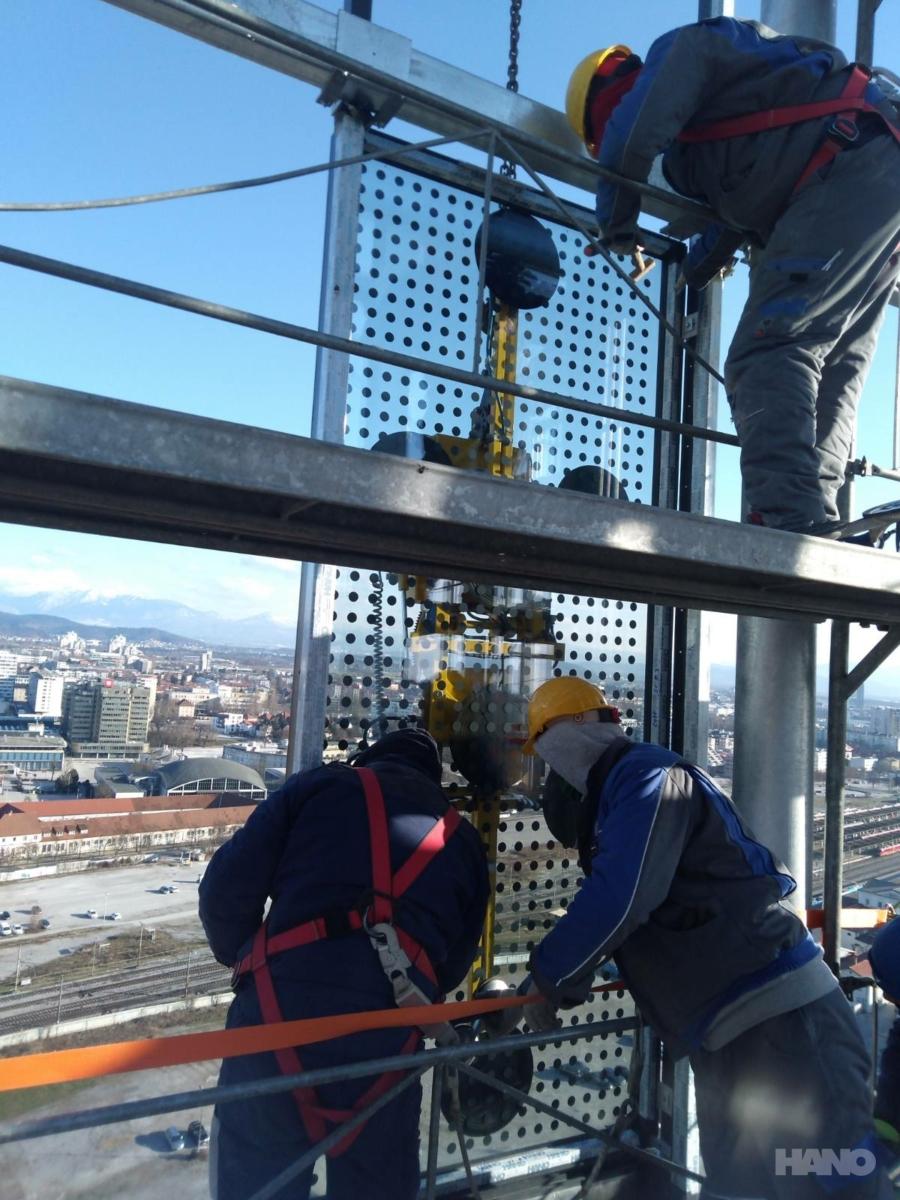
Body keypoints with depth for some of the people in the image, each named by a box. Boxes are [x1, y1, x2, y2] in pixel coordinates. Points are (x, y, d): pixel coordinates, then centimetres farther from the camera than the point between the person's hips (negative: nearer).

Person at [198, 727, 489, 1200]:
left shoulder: (319, 787, 13)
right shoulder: (461, 838, 21)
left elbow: (226, 887, 7)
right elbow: (455, 962, 20)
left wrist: (241, 956, 25)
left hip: (285, 1001, -2)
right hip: (390, 1030, 2)